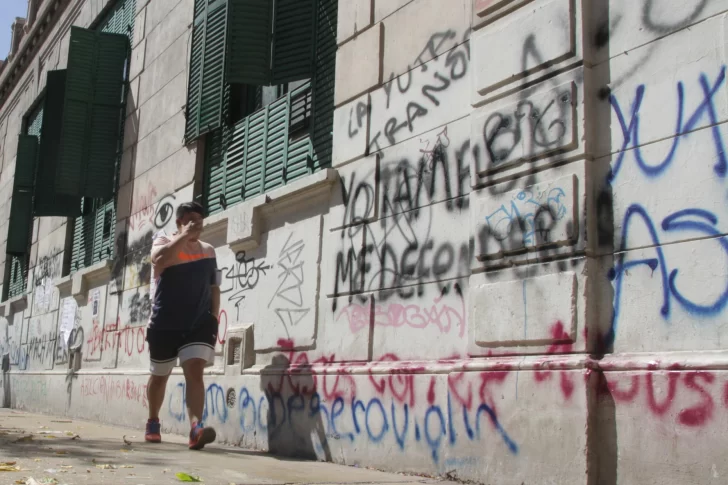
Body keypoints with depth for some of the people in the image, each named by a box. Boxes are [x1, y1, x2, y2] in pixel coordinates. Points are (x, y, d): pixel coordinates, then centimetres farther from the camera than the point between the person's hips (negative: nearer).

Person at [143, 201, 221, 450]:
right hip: (165, 324, -1)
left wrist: (214, 318, 4)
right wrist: (184, 235, -23)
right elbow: (159, 259, -26)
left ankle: (196, 429, -30)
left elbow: (214, 288, 11)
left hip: (199, 323, 1)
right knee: (159, 376, 15)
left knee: (195, 371, -17)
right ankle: (153, 423, 37)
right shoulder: (164, 241, -1)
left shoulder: (208, 251, 9)